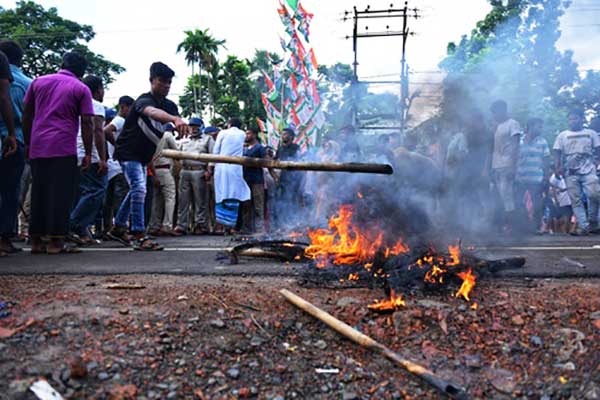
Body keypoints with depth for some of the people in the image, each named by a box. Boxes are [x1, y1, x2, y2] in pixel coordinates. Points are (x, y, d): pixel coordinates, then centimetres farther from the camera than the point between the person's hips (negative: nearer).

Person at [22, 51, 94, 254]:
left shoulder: (38, 82, 14)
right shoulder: (81, 89, 3)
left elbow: (27, 115, 14)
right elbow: (86, 123, -3)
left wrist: (28, 142, 20)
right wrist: (88, 153, 1)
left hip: (37, 147, 4)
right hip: (64, 148, -4)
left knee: (38, 192, 10)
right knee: (61, 194, -2)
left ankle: (36, 241, 11)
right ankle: (55, 241, -3)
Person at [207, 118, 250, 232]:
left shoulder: (223, 133, 5)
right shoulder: (242, 134, 11)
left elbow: (215, 151, 4)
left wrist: (211, 165, 11)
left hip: (221, 167, 0)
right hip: (236, 168, 0)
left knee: (221, 196, 3)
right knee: (233, 196, 0)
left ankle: (220, 223, 0)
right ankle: (231, 225, -3)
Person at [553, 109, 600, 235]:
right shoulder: (562, 135, 12)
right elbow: (557, 153, 6)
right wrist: (557, 167, -8)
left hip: (588, 171, -1)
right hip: (570, 172, 1)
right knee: (576, 200, -3)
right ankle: (583, 226, -1)